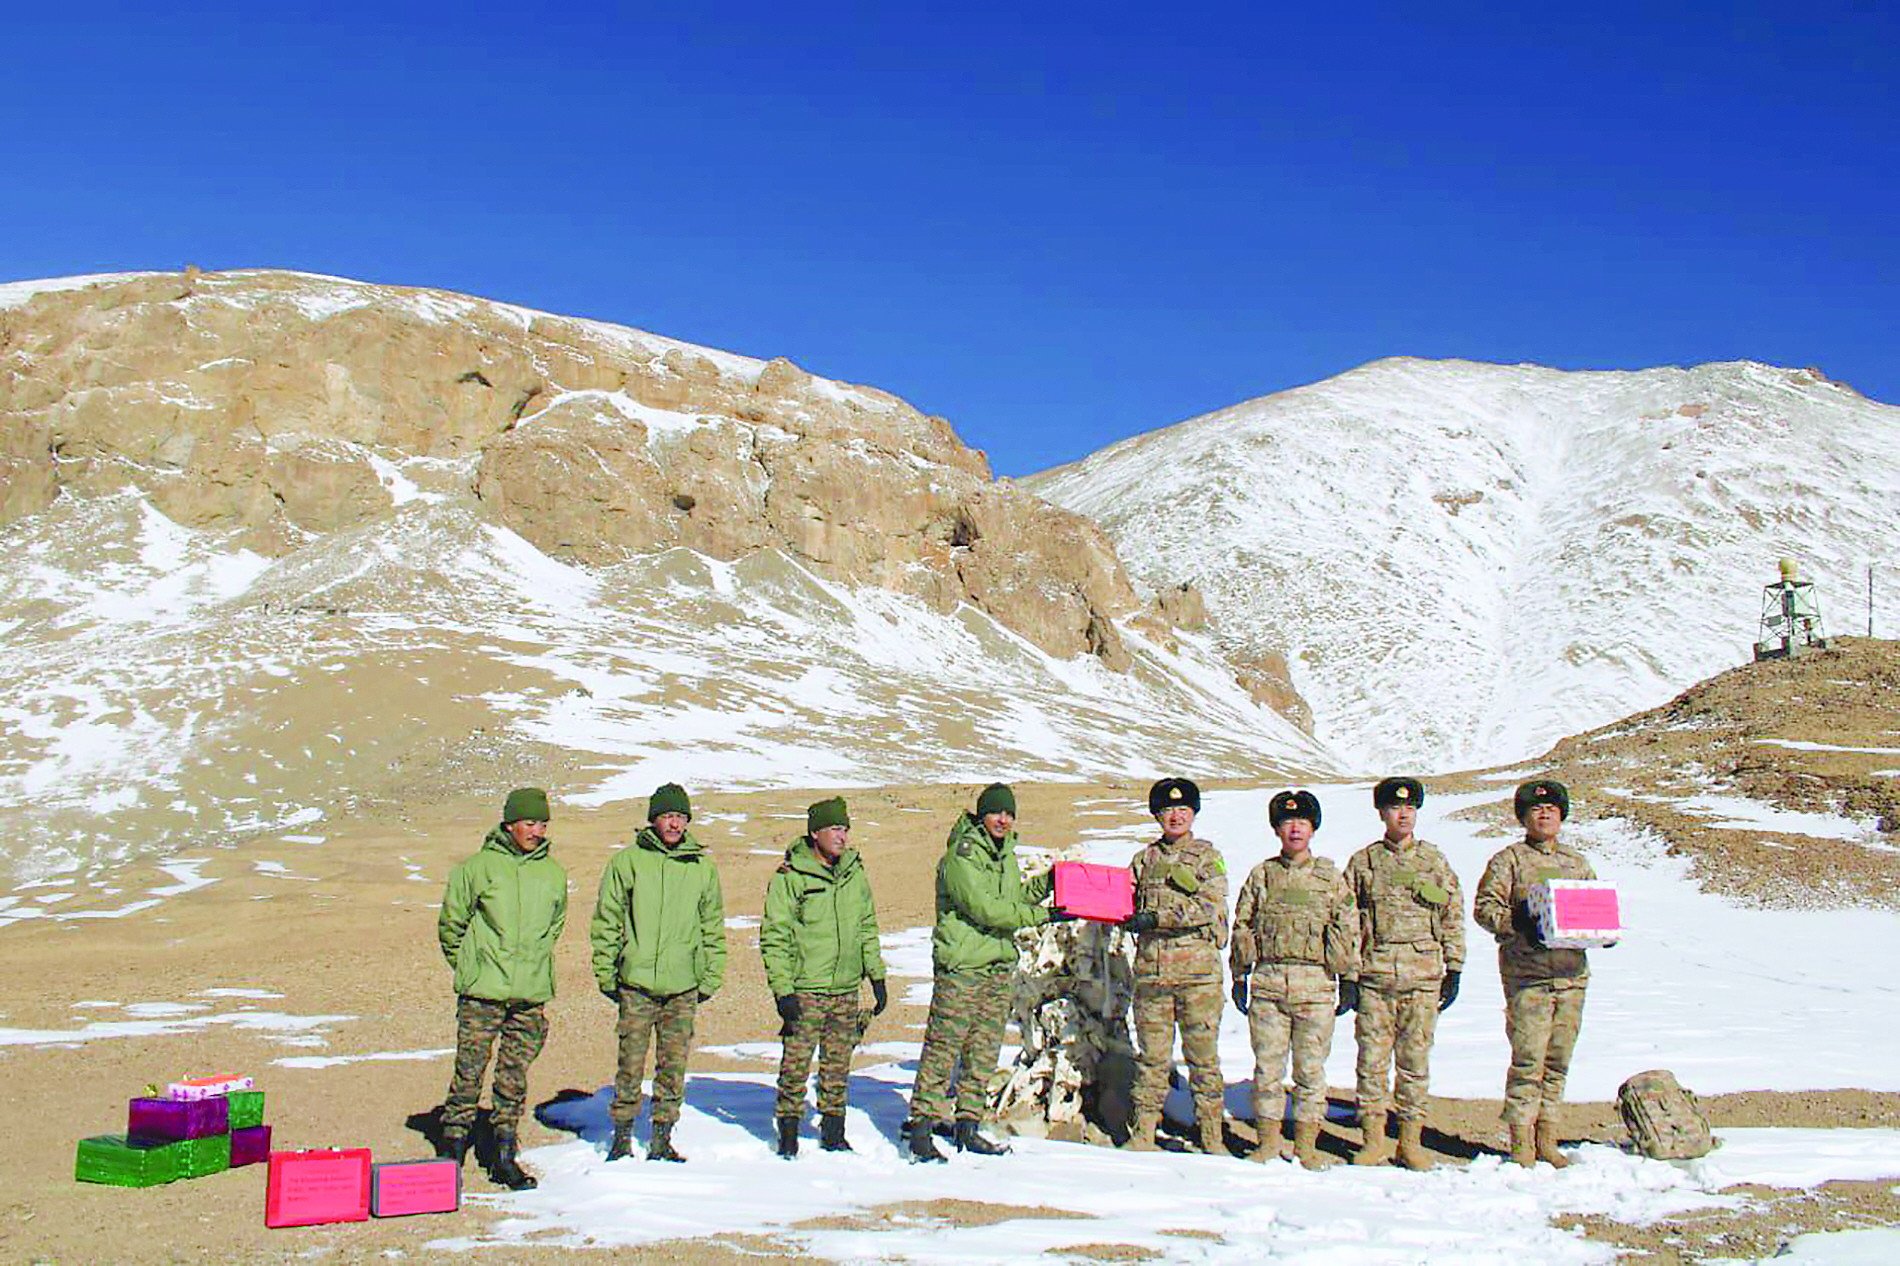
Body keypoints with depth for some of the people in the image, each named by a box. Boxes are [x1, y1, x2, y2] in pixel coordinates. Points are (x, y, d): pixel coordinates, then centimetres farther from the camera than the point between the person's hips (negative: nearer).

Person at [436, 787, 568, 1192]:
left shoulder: (554, 873, 8)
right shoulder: (478, 867, -4)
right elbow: (451, 922, 4)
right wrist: (468, 967, 5)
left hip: (531, 996, 3)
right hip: (482, 994, -3)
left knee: (515, 1078, 9)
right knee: (469, 1073, -2)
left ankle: (504, 1156, 18)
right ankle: (451, 1149, 10)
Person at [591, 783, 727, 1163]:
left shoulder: (703, 867, 8)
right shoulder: (628, 861, 0)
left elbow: (714, 928, 14)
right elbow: (606, 921, 4)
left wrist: (711, 978, 9)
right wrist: (606, 973, 1)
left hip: (684, 987, 2)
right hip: (636, 983, -2)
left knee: (674, 1067, 5)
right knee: (631, 1064, 0)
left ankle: (662, 1139, 15)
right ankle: (622, 1138, 13)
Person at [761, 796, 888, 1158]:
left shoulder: (855, 873, 9)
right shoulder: (790, 876, -8)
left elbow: (867, 928, 18)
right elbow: (774, 937, -8)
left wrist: (877, 976, 13)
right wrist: (782, 989, -14)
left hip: (846, 989, 5)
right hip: (804, 990, -5)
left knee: (838, 1067, 10)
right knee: (796, 1064, -3)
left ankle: (834, 1134, 21)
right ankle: (789, 1134, 9)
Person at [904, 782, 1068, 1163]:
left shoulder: (1005, 851, 14)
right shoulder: (962, 854, -13)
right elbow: (984, 908, -21)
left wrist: (1044, 883, 10)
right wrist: (1042, 915, -21)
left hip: (1000, 965, 8)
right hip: (961, 964, -8)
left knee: (984, 1052, 10)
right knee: (943, 1048, -6)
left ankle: (967, 1126, 17)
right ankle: (921, 1126, -1)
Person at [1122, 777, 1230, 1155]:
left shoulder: (1207, 856, 5)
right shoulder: (1145, 859, 16)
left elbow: (1211, 907, -9)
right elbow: (1127, 907, 17)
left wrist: (1158, 916, -17)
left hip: (1198, 970, -2)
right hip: (1151, 970, 3)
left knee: (1203, 1054, 0)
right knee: (1152, 1055, 5)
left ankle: (1211, 1134, 7)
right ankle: (1143, 1131, 11)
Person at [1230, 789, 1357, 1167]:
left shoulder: (1330, 876, 9)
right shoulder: (1262, 875, 10)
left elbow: (1347, 928, 10)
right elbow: (1242, 926, 13)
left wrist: (1348, 979, 5)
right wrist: (1240, 977, 9)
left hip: (1315, 984, -1)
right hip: (1268, 982, 1)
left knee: (1311, 1068, 2)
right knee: (1267, 1065, 3)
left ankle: (1306, 1144, 10)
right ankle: (1268, 1140, 13)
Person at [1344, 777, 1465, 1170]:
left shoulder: (1435, 861, 10)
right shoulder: (1363, 862, 7)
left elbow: (1453, 918, 12)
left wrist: (1454, 971, 7)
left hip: (1423, 977, 1)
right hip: (1374, 975, -1)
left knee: (1415, 1061, 4)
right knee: (1372, 1059, 1)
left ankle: (1411, 1140, 12)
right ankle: (1373, 1138, 10)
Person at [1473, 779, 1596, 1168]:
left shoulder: (1578, 862, 19)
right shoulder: (1509, 859, 4)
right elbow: (1485, 907, -3)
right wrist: (1518, 925, -19)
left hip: (1572, 973, 5)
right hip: (1527, 973, -5)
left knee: (1558, 1061, 7)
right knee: (1528, 1060, -8)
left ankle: (1546, 1138, 16)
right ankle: (1521, 1140, 0)